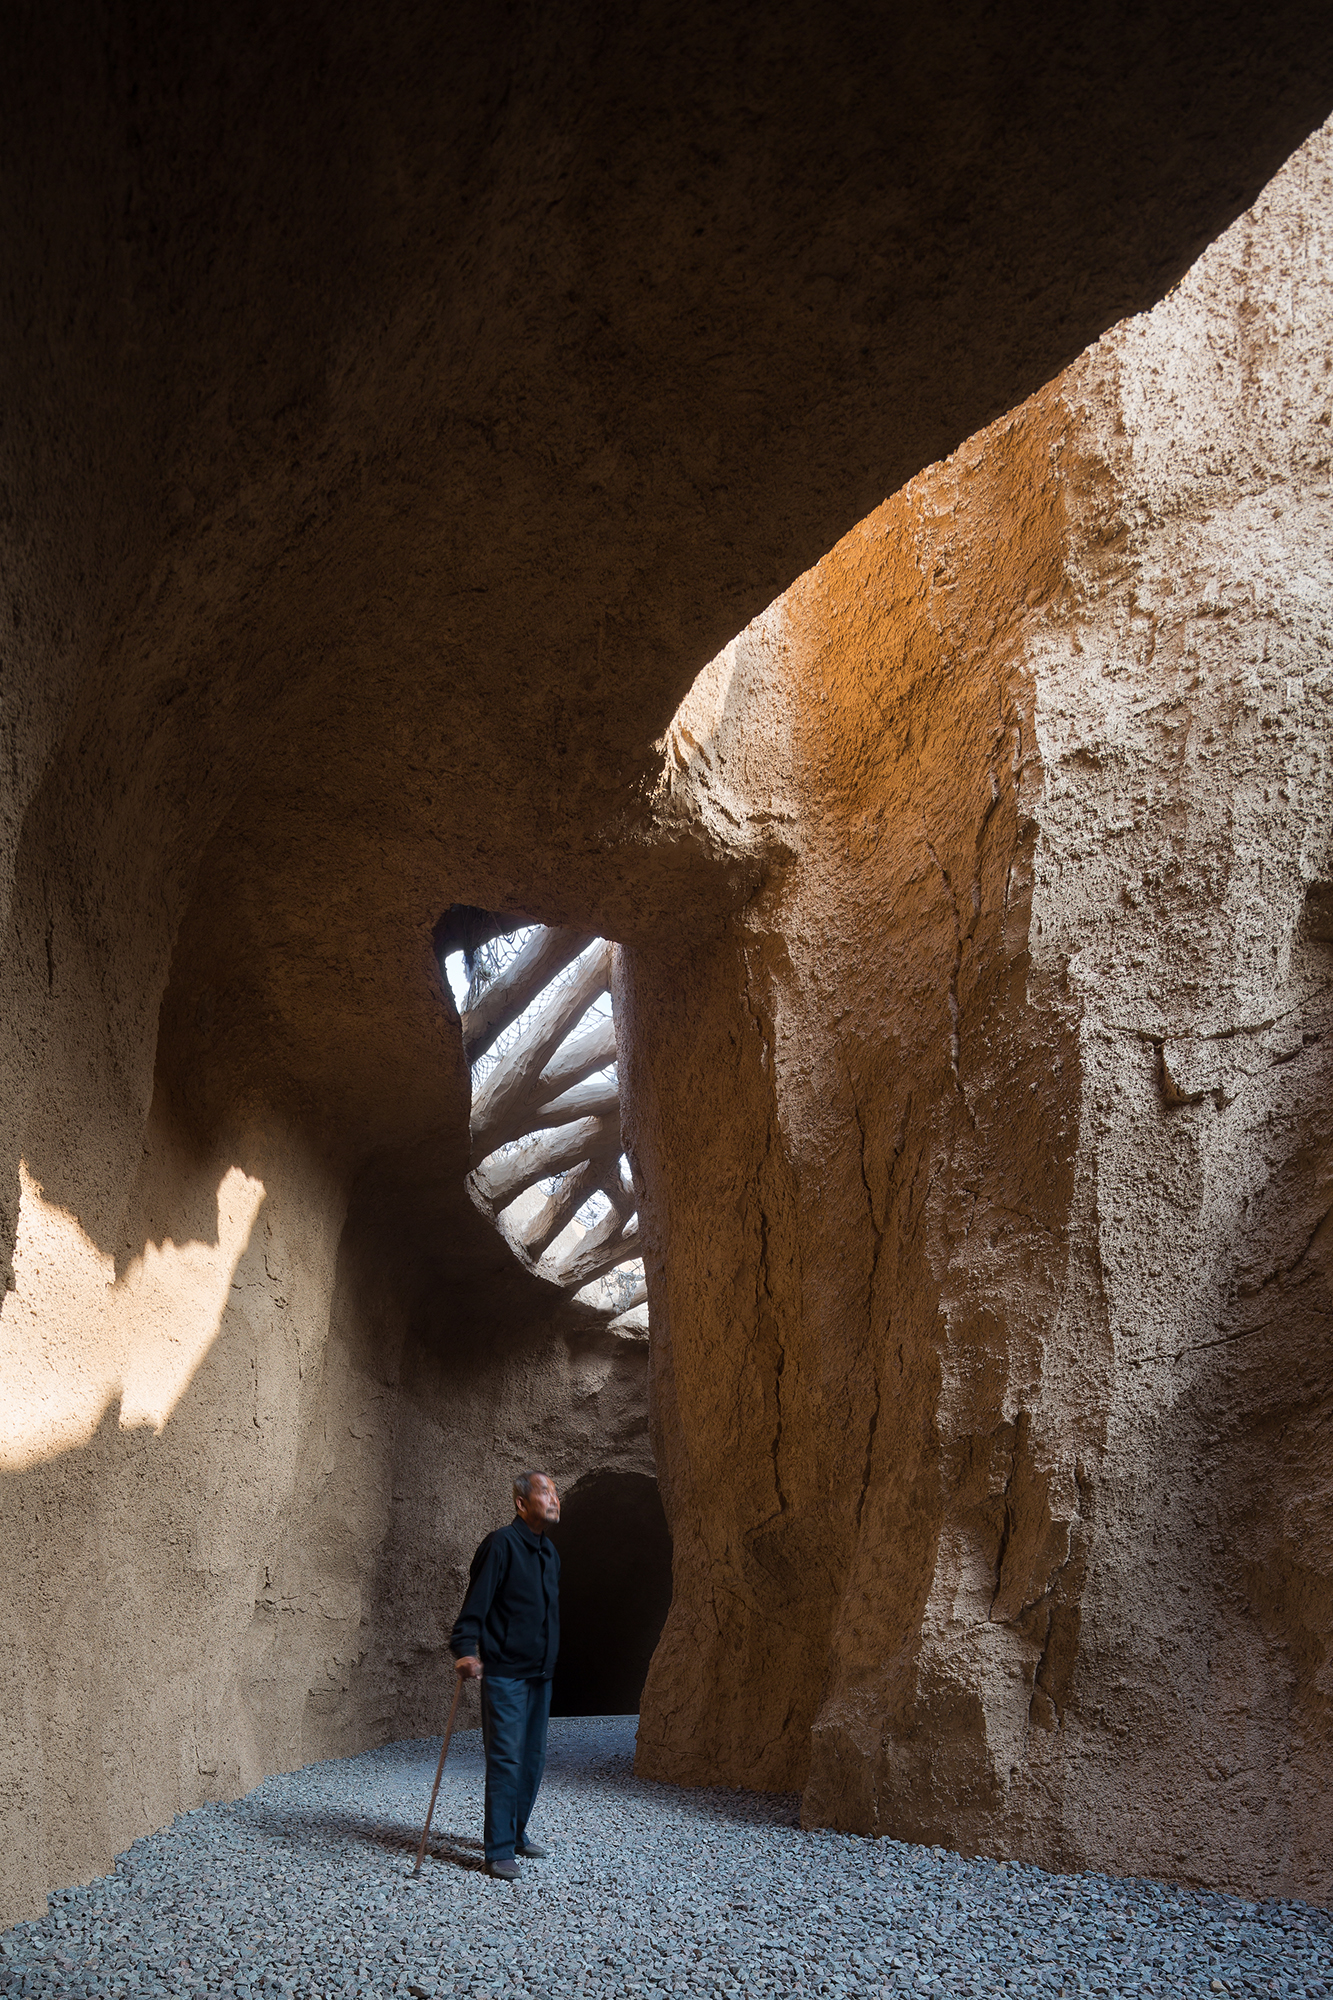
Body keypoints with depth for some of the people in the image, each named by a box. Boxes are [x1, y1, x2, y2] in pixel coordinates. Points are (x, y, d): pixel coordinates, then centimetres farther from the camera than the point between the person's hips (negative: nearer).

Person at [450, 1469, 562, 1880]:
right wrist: (466, 1649, -28)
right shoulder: (502, 1544, -13)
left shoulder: (550, 1551, 13)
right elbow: (476, 1602, -18)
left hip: (540, 1673, 8)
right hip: (504, 1673, -8)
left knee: (533, 1759, 13)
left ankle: (517, 1834, 27)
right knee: (506, 1759, -8)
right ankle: (499, 1851, -1)